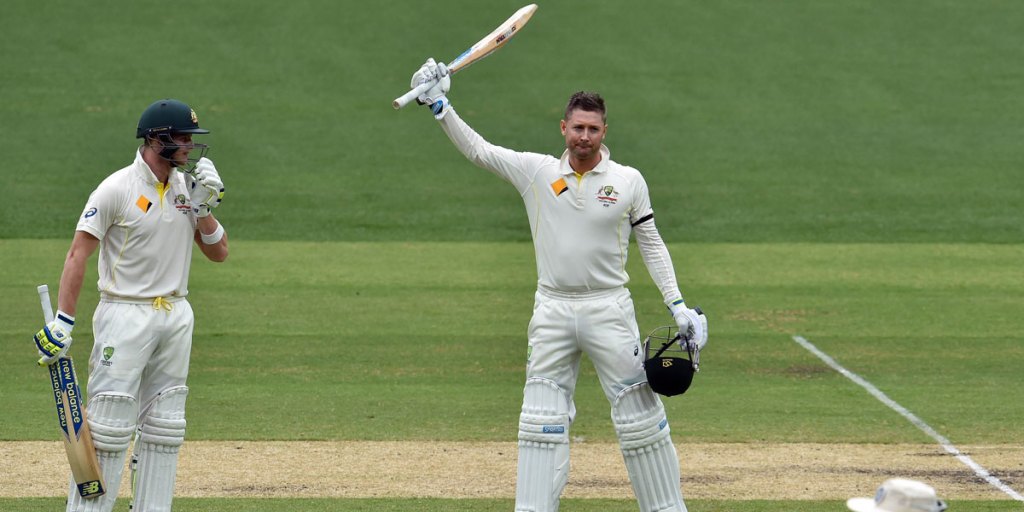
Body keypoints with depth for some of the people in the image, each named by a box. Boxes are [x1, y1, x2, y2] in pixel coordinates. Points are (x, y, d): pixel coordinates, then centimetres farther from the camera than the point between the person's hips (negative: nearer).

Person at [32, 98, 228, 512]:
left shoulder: (188, 187, 8)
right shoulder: (117, 189, -11)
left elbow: (219, 252, 9)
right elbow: (78, 253, -11)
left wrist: (204, 206, -7)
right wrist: (63, 321, -17)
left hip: (175, 317, 7)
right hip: (125, 317, -6)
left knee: (163, 427, 9)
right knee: (108, 423, -8)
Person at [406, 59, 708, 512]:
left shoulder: (628, 181, 0)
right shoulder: (537, 172, 3)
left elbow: (652, 245, 5)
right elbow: (477, 149, 0)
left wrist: (678, 305, -2)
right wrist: (438, 106, -12)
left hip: (609, 311, -2)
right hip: (552, 311, 2)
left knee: (640, 415, -1)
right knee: (542, 419, 2)